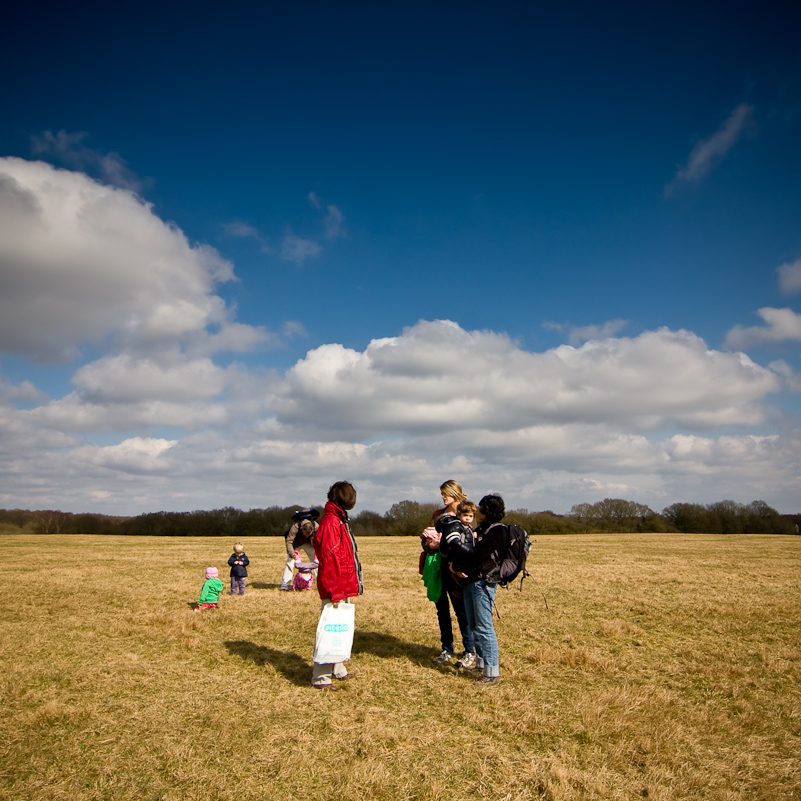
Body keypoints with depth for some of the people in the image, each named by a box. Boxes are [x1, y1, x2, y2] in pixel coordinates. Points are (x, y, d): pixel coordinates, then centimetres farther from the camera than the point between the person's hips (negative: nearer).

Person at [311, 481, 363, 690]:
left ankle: (337, 670, 31)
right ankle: (320, 677, 6)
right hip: (336, 590, -10)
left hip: (344, 589, 10)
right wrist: (335, 592, -22)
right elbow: (329, 560, -22)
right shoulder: (330, 523, -18)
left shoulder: (339, 521, 14)